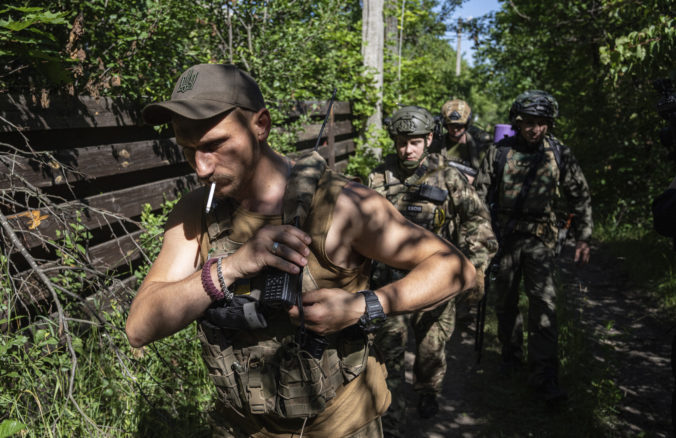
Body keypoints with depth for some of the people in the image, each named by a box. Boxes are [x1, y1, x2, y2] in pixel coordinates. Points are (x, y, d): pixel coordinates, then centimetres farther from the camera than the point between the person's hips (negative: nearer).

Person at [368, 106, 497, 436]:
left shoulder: (447, 177, -2)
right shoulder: (379, 179, 2)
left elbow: (477, 217, -5)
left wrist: (476, 264, -17)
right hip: (390, 279, 0)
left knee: (432, 346, 14)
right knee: (388, 350, -1)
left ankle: (428, 393, 43)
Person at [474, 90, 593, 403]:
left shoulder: (559, 154, 1)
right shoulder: (499, 152, 0)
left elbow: (581, 198, 8)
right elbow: (479, 194, 5)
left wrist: (583, 238, 3)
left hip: (539, 239, -1)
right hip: (503, 236, 1)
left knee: (544, 303, -10)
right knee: (506, 302, 12)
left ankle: (544, 376, -4)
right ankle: (511, 354, 34)